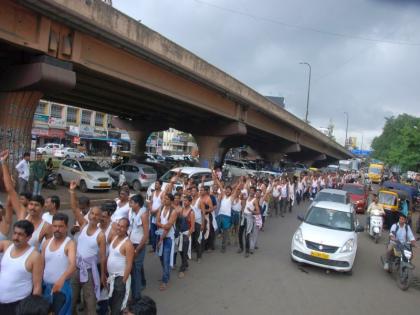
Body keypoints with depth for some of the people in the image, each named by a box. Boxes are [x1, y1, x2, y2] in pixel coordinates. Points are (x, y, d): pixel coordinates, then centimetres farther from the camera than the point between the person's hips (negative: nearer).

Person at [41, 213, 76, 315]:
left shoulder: (69, 244, -16)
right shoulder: (46, 243, 4)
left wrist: (61, 279, -46)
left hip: (62, 286, -6)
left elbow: (73, 265, -30)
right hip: (45, 286, 6)